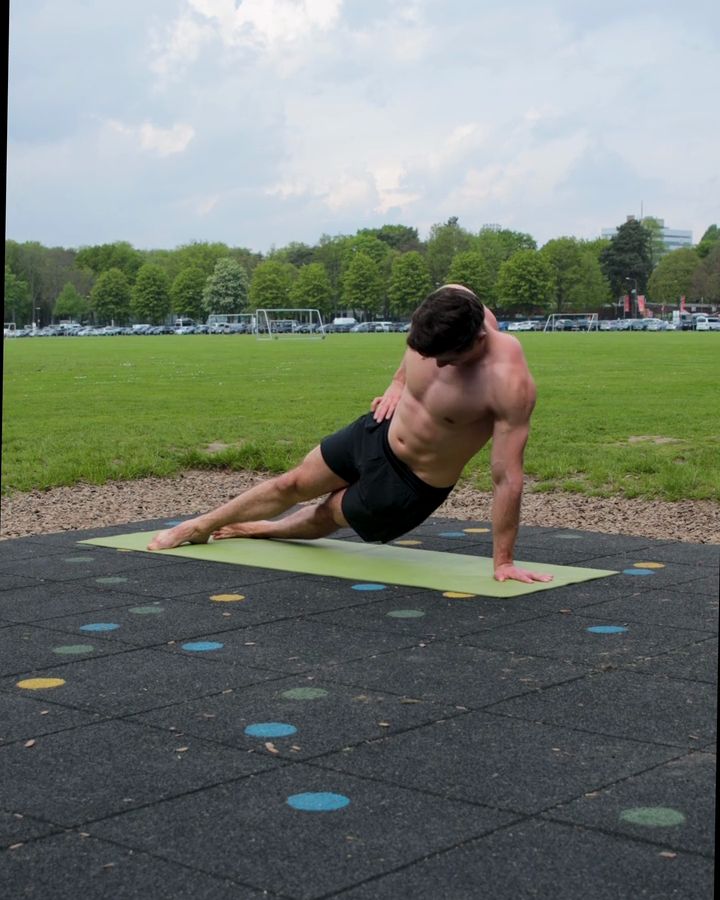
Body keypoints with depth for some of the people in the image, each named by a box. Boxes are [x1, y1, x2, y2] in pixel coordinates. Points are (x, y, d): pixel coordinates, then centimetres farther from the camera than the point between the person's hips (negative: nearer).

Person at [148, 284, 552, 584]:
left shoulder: (509, 381, -37)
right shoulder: (449, 302, -21)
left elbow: (508, 477, -32)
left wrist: (503, 561, -28)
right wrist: (399, 381, 4)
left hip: (411, 486, -5)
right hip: (378, 432, 5)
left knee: (326, 515, 20)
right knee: (294, 485, 21)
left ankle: (259, 529, 51)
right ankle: (202, 526, 45)